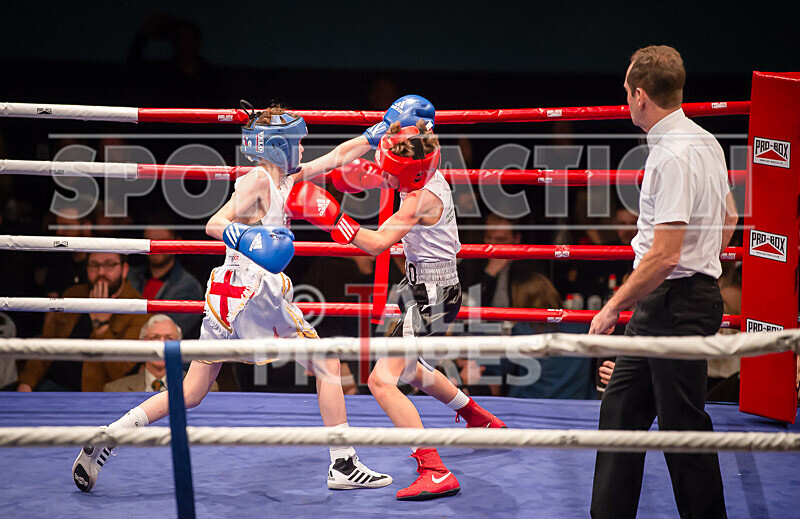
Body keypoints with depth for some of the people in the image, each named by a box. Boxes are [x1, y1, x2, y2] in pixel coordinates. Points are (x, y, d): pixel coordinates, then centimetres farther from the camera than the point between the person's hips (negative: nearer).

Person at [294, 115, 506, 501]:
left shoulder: (423, 197, -25)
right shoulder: (427, 174, 2)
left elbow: (377, 243, -31)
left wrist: (334, 218, -35)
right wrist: (363, 178, 0)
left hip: (430, 296, -10)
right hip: (433, 288, 10)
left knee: (382, 381, -17)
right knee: (407, 369, 30)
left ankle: (435, 473, -23)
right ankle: (481, 420, 47)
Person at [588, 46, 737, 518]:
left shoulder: (673, 155, -20)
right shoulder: (706, 142, 11)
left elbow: (665, 255, -24)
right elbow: (728, 220, 22)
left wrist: (614, 306, -16)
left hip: (677, 305, -10)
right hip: (661, 305, 10)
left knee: (683, 427, -1)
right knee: (621, 409, 14)